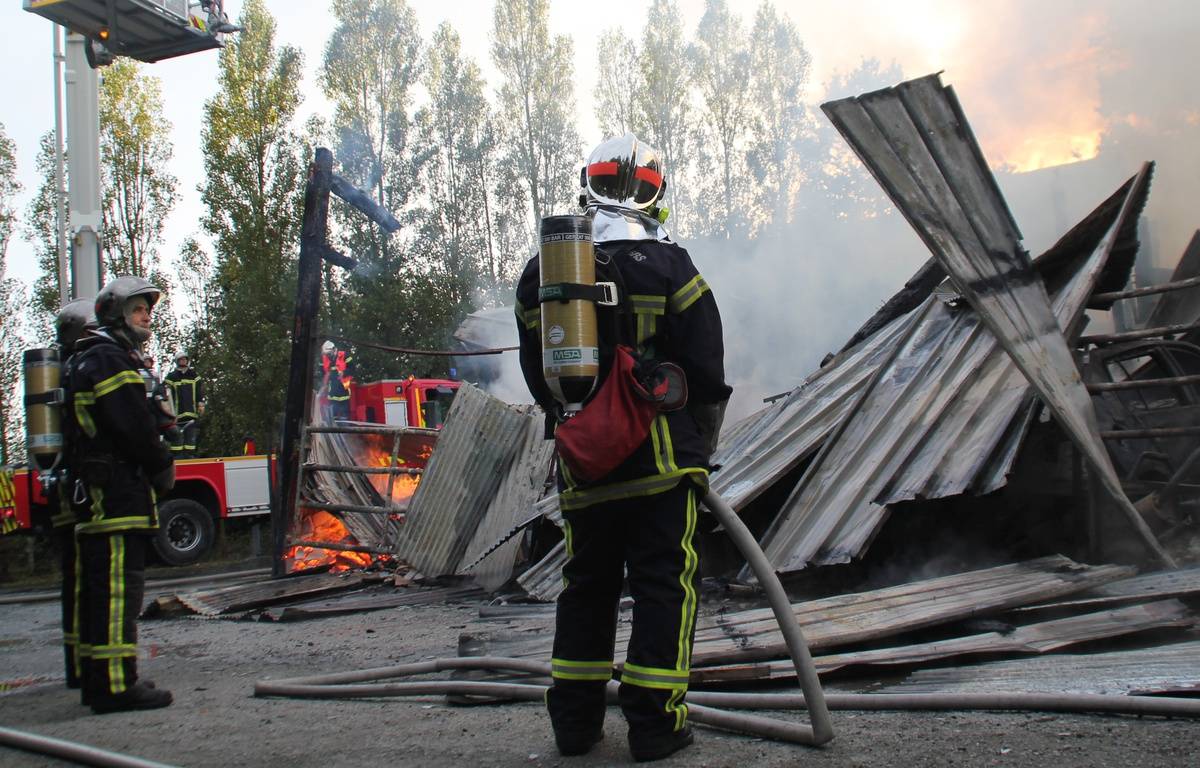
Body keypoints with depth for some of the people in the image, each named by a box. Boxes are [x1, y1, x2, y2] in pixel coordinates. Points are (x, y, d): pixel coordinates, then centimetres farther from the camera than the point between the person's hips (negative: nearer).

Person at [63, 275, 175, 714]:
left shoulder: (86, 362, 24)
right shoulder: (109, 361, -11)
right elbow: (135, 428, -17)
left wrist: (155, 466, 13)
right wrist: (163, 468, -3)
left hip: (92, 496, 11)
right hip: (116, 494, -11)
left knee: (95, 588, 13)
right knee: (117, 587, -11)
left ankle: (97, 679, 20)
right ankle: (116, 685, -11)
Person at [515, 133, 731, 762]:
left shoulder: (541, 274, 5)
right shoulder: (667, 267, -7)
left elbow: (538, 375, 10)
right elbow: (707, 373, -5)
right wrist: (701, 448, 10)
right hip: (659, 456, -4)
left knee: (586, 584, 15)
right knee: (664, 583, 5)